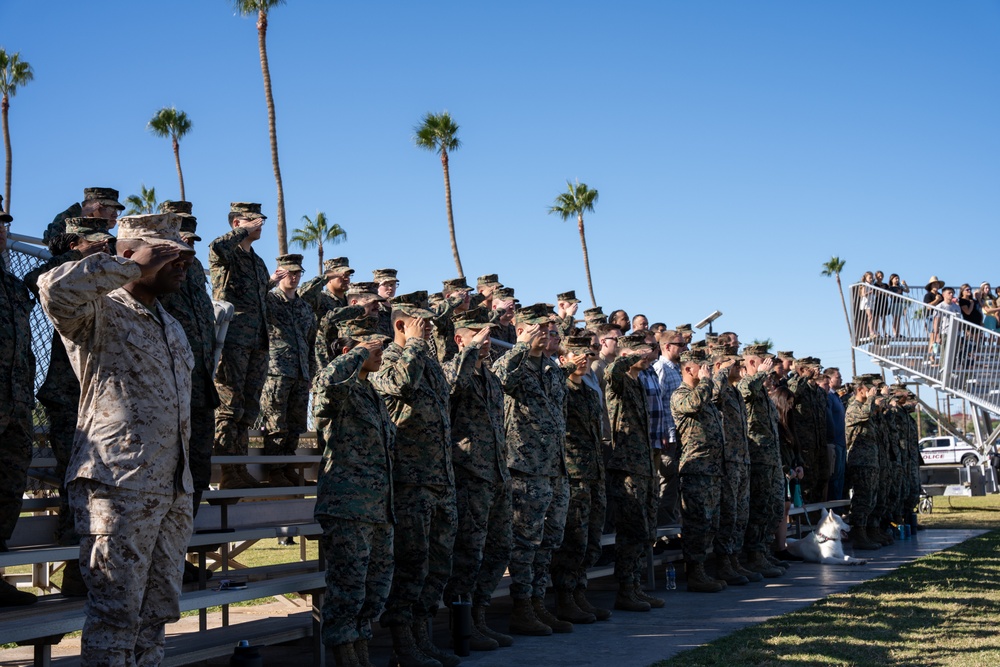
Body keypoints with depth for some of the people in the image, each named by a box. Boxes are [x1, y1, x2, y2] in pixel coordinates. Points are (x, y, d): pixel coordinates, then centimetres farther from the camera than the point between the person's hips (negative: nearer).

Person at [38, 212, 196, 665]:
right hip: (119, 486, -8)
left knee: (157, 611, 12)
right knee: (115, 613, -5)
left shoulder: (172, 326, 22)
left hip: (173, 491, 8)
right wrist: (135, 267, -17)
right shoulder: (100, 311, -3)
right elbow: (56, 287, -28)